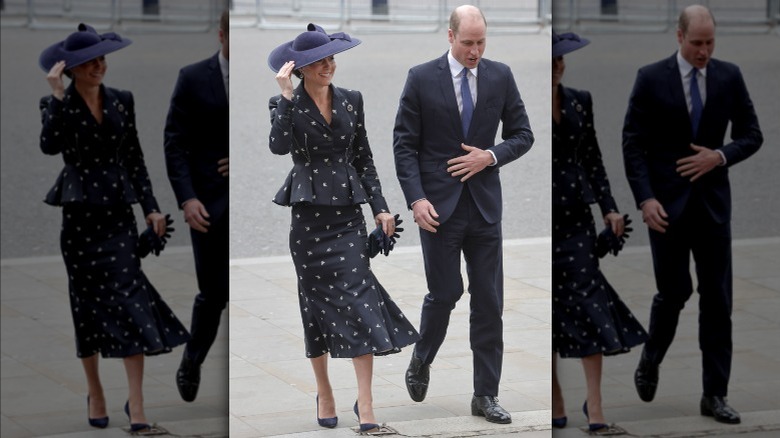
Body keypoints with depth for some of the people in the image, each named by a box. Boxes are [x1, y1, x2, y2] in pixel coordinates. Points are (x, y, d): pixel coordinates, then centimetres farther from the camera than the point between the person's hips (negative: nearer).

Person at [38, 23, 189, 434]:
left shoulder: (122, 101, 8)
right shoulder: (58, 105, -2)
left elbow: (134, 158, 12)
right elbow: (50, 145, -21)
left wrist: (150, 206, 6)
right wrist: (57, 96, -22)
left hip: (118, 212, 2)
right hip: (79, 215, -2)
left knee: (131, 304, -9)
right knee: (88, 306, 6)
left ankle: (136, 408, -11)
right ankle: (95, 396, 20)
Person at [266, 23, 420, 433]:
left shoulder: (351, 101, 8)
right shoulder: (286, 105, -2)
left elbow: (363, 158, 12)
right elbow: (279, 145, -22)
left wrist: (380, 206, 6)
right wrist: (286, 96, -22)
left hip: (348, 214, 2)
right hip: (308, 215, -2)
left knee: (359, 299, -9)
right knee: (317, 304, 5)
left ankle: (365, 403, -10)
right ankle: (324, 395, 19)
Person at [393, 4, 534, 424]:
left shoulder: (500, 76, 3)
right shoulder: (421, 78, -5)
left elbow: (522, 134, 8)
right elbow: (405, 145, -4)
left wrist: (491, 156, -10)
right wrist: (417, 199, -13)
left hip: (485, 205, 3)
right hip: (439, 205, -3)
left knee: (489, 300, 2)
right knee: (445, 292, 0)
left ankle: (486, 394, 8)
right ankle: (420, 362, 29)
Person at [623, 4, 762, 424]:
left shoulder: (729, 76, 2)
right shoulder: (651, 78, -6)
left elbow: (751, 135, 6)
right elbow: (633, 144, -6)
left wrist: (720, 156, -13)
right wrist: (645, 199, -16)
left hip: (713, 203, 2)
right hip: (667, 203, -2)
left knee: (717, 298, 0)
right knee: (674, 292, 2)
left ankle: (714, 394, 5)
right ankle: (649, 363, 31)